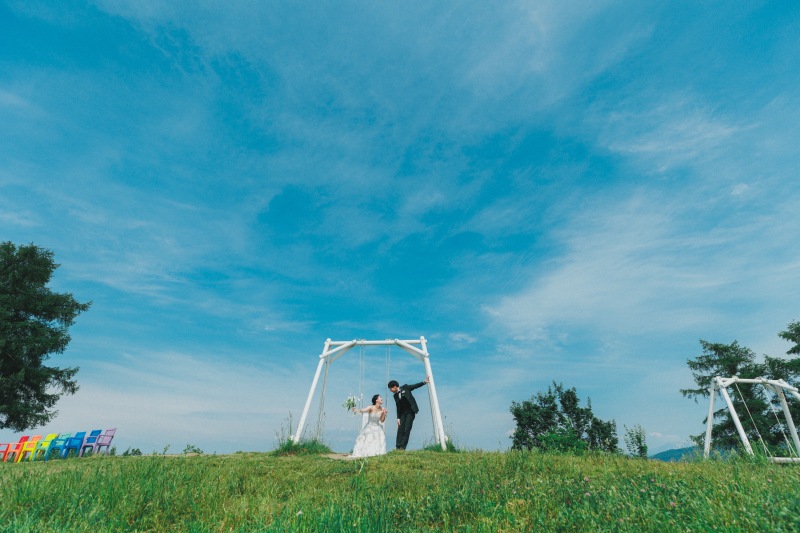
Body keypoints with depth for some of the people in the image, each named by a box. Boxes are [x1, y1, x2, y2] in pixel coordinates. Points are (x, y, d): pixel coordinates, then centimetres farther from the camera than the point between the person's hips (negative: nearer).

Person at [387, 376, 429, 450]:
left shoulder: (405, 388, -4)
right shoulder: (395, 395, 7)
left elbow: (416, 386, -6)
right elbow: (398, 407, 8)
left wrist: (424, 382, -17)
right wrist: (398, 418, 2)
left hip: (410, 412, -4)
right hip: (402, 413, 4)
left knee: (407, 430, -8)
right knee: (400, 429, -3)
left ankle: (402, 448, -5)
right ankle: (398, 447, 0)